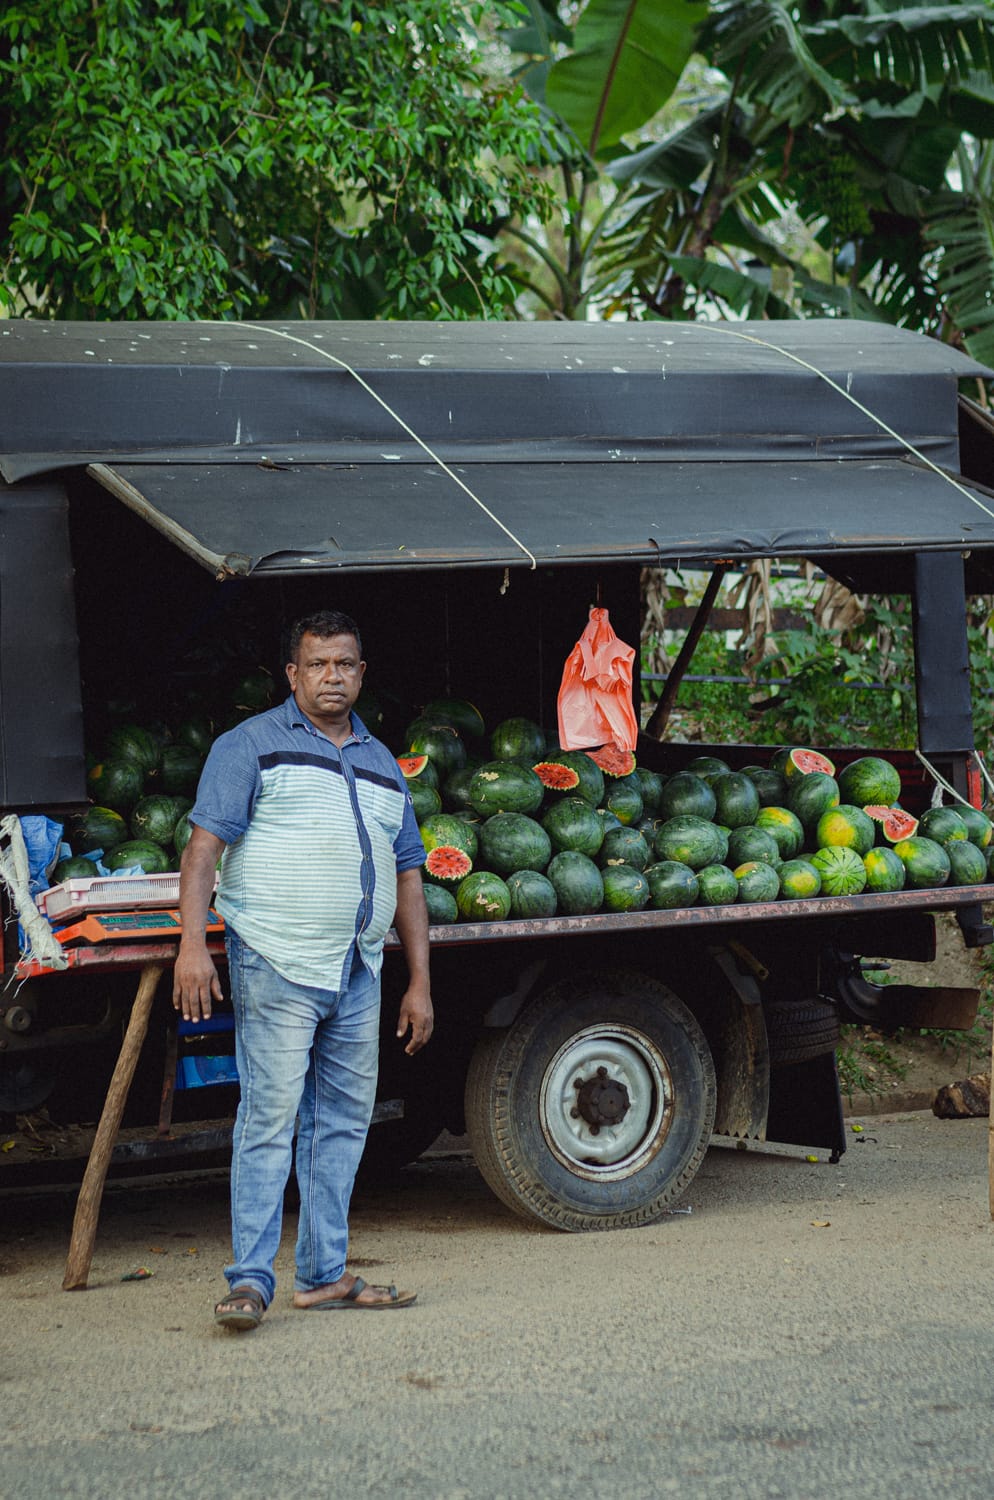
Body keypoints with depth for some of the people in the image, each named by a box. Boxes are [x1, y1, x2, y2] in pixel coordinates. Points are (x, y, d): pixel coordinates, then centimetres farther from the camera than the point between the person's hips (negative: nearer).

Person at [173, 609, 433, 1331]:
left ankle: (325, 1274, 16)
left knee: (343, 1123, 8)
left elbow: (408, 875, 21)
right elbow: (205, 844, -5)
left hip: (358, 976, 6)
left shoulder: (382, 765, 20)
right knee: (270, 1117, -10)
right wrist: (193, 944, -17)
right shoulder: (253, 744, 2)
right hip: (277, 966, -6)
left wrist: (420, 982, 15)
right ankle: (251, 1280, -9)